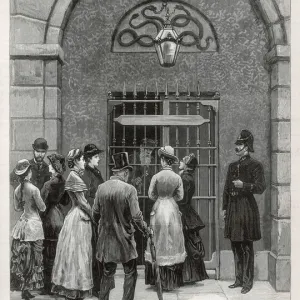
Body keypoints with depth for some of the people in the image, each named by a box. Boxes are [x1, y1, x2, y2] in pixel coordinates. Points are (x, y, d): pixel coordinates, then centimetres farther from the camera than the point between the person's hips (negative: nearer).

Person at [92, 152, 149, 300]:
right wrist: (145, 229, 3)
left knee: (107, 273, 16)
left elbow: (95, 213, 3)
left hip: (106, 237, 4)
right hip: (124, 238, -4)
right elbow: (136, 217, -14)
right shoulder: (129, 189, -15)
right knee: (130, 273, 11)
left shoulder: (101, 188, -3)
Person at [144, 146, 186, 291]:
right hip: (173, 210, 1)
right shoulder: (177, 177, -4)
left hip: (159, 209, -1)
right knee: (173, 242, 9)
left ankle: (160, 280, 14)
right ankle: (172, 281, 14)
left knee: (159, 242, 9)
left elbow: (151, 195, -1)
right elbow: (180, 196, 2)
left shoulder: (156, 176, -9)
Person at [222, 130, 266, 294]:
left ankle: (248, 281, 10)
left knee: (246, 247, 0)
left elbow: (261, 187, -11)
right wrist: (225, 207, 13)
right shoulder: (232, 166, 14)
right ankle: (239, 279, 23)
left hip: (247, 208, -7)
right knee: (235, 246, 12)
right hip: (233, 208, 7)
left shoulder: (255, 165, -5)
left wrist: (244, 185, -23)